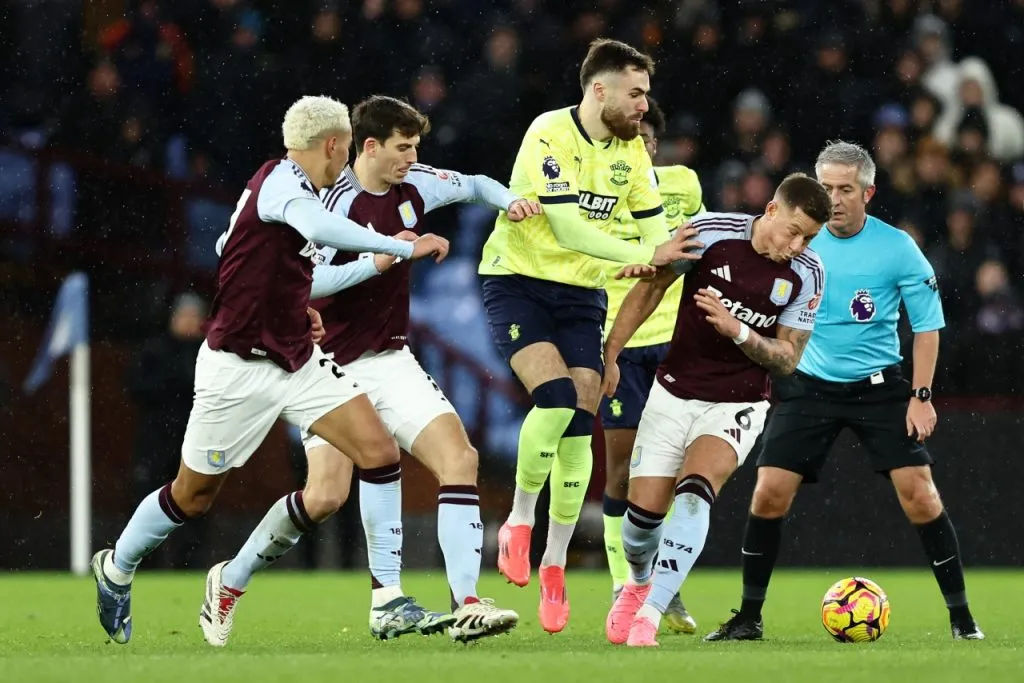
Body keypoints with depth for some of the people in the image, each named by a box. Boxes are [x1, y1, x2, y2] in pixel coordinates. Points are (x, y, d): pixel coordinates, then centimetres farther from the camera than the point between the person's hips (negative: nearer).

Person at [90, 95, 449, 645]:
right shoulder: (281, 180, -18)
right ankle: (115, 570, 35)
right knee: (192, 497, 8)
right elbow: (320, 228, -42)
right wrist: (404, 248, -39)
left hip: (298, 363, 8)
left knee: (380, 455, -10)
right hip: (239, 368, -8)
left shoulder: (289, 184, 10)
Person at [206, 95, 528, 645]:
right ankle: (231, 580, 9)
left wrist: (509, 201, 3)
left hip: (391, 361, 7)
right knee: (328, 494, -15)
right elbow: (306, 280, -24)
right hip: (334, 366, -7)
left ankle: (467, 605, -16)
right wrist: (378, 261, -29)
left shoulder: (413, 187, 4)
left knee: (458, 456, -12)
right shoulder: (340, 202, -17)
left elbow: (474, 185, 22)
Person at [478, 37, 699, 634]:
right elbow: (569, 230, -26)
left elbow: (656, 231, 8)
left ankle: (554, 568, 7)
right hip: (519, 280, -6)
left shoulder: (631, 149, 2)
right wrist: (645, 255, -30)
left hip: (582, 293, 6)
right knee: (556, 397, -26)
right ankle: (520, 520, -3)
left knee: (579, 428, -4)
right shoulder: (550, 136, -19)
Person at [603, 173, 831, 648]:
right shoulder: (712, 232, -12)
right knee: (644, 512, -1)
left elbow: (787, 359, -5)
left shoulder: (807, 273, -9)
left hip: (737, 407, -1)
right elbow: (651, 288, 1)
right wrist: (610, 354, 0)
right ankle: (638, 584, 35)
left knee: (694, 494, -27)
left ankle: (648, 616, -29)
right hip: (674, 395, 1)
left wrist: (738, 331, -22)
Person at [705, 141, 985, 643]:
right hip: (808, 387, 2)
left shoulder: (897, 248, -8)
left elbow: (927, 324, -2)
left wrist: (921, 395, -8)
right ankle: (748, 618, 5)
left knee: (918, 492, -11)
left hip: (879, 386, -1)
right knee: (769, 493, -8)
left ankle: (961, 616, 0)